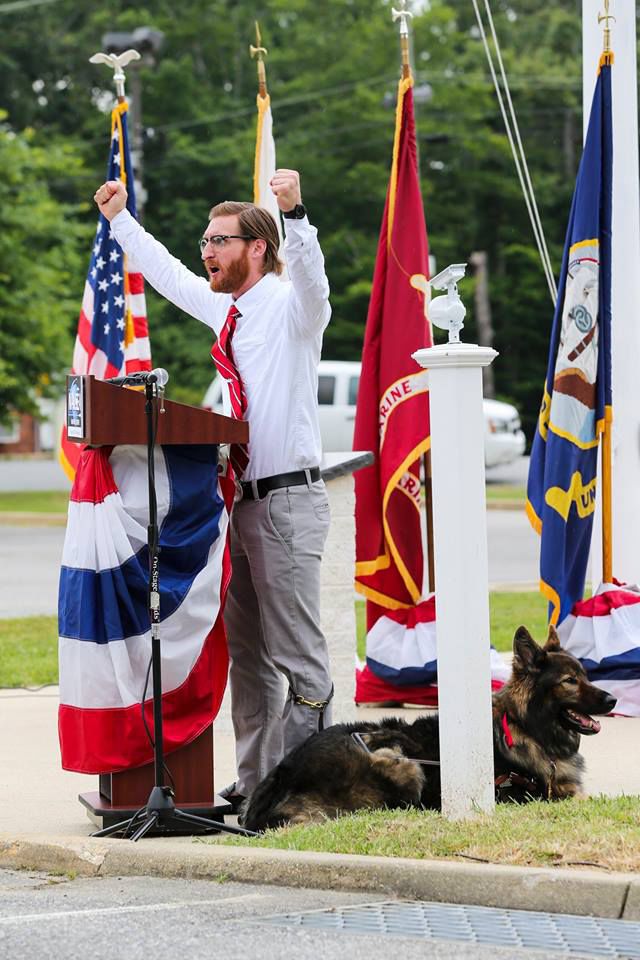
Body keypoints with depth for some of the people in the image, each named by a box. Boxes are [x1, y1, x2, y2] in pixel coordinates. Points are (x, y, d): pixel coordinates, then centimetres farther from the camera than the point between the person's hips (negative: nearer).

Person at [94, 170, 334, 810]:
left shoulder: (290, 307, -9)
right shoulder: (224, 310, 14)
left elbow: (312, 283, -32)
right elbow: (169, 275, 31)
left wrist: (294, 213, -47)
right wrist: (120, 221, 36)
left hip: (286, 500, -9)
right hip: (241, 500, 9)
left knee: (298, 654, -7)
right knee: (246, 653, 14)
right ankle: (253, 781, 21)